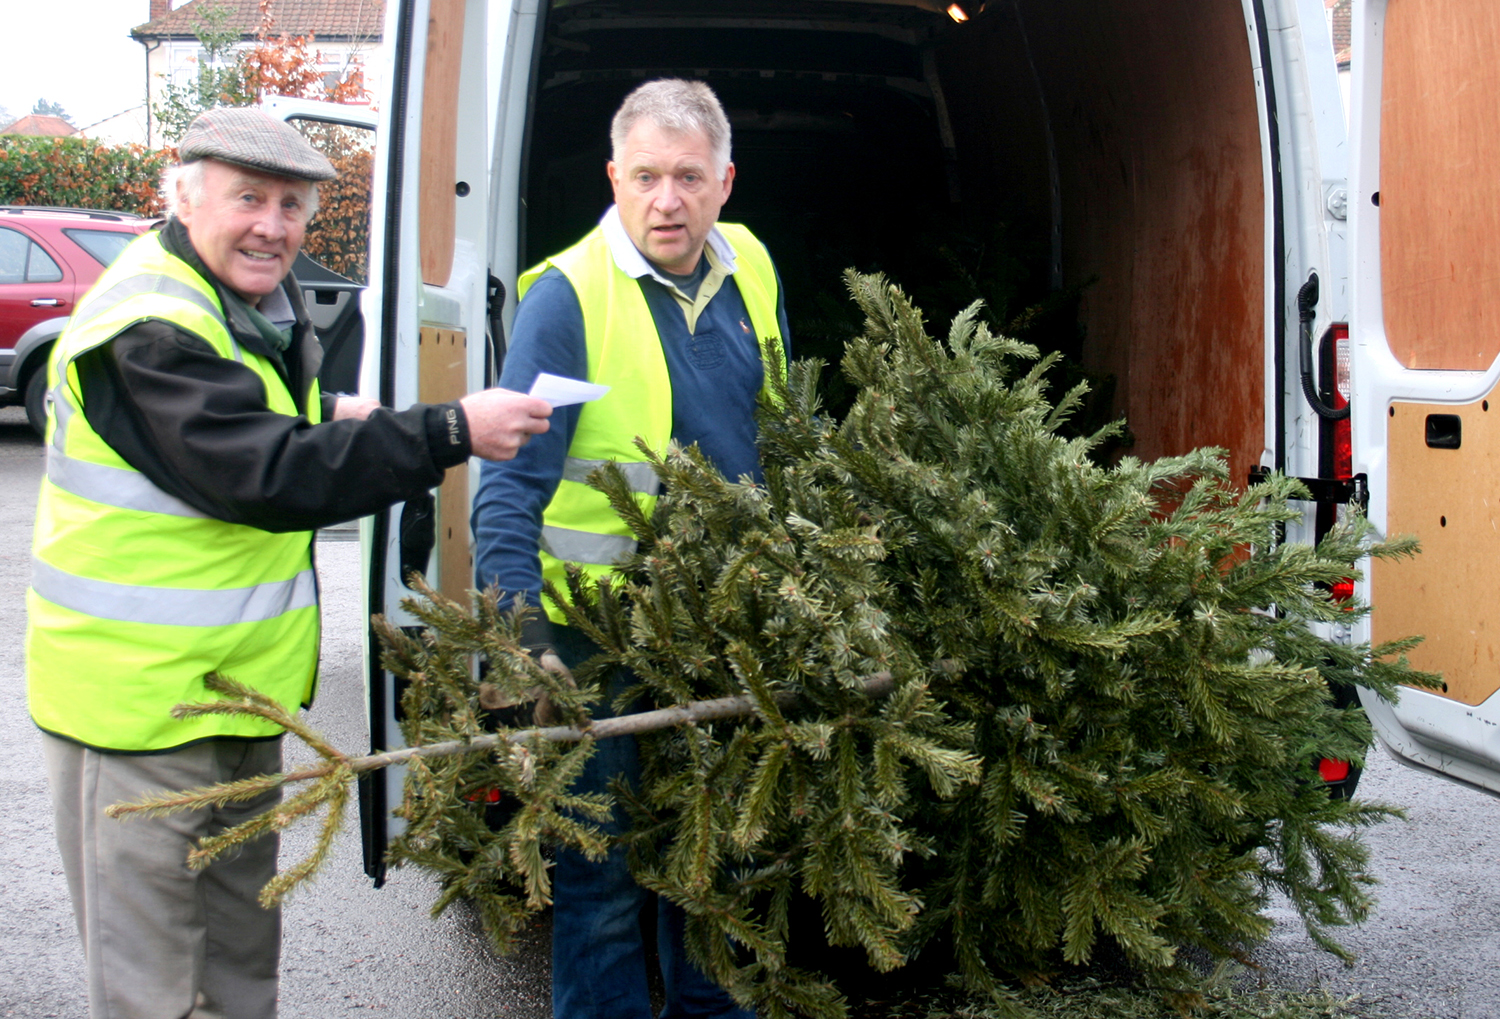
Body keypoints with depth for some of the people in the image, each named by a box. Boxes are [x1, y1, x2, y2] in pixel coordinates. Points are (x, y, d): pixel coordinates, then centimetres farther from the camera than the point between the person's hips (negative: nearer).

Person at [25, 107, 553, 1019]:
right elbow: (265, 476, -31)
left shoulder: (254, 298, 9)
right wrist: (451, 434, -30)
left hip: (239, 685, 10)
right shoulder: (149, 327, -22)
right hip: (142, 696, -10)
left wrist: (326, 418, 4)